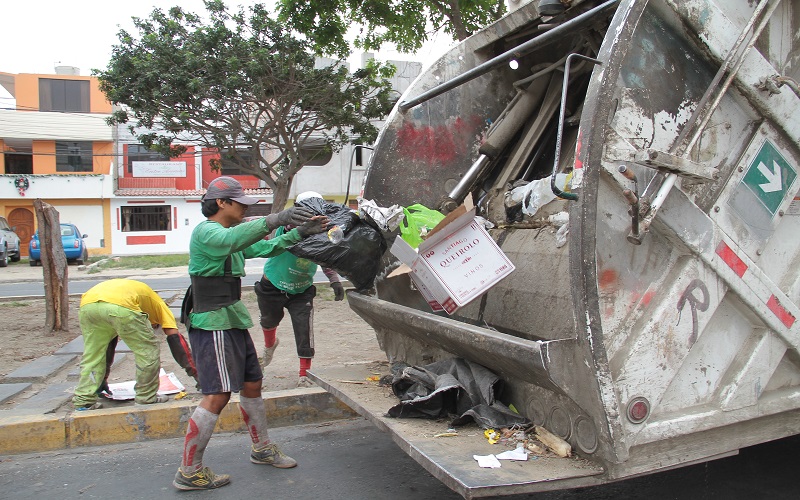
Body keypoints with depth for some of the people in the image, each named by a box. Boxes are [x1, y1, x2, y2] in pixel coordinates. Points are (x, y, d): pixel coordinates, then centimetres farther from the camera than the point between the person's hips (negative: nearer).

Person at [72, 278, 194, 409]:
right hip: (121, 306, -6)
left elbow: (109, 344, 47)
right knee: (149, 352, 11)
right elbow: (175, 339, 21)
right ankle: (146, 398, 18)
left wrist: (103, 378, 52)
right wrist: (192, 371, 24)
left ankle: (83, 401, 20)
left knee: (91, 356, 23)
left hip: (87, 305, 6)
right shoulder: (159, 305, 33)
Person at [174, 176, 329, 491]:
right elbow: (232, 238, -37)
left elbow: (267, 248, 19)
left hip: (233, 323, 10)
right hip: (214, 326, -10)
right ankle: (189, 471, 2)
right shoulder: (205, 232, -14)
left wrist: (300, 232, 5)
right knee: (217, 396, -9)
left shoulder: (229, 234, 17)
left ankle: (262, 449, 31)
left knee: (252, 386, 16)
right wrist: (275, 219, -46)